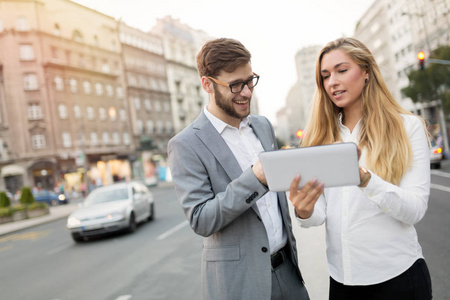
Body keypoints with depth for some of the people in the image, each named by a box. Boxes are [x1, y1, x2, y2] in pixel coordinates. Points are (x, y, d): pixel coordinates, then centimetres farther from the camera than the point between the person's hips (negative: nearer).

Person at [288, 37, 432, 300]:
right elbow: (320, 214, -2)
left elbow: (415, 210, -13)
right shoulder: (322, 137, 3)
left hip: (398, 276, -3)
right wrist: (305, 212, -25)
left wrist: (366, 179, -30)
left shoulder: (408, 126, -5)